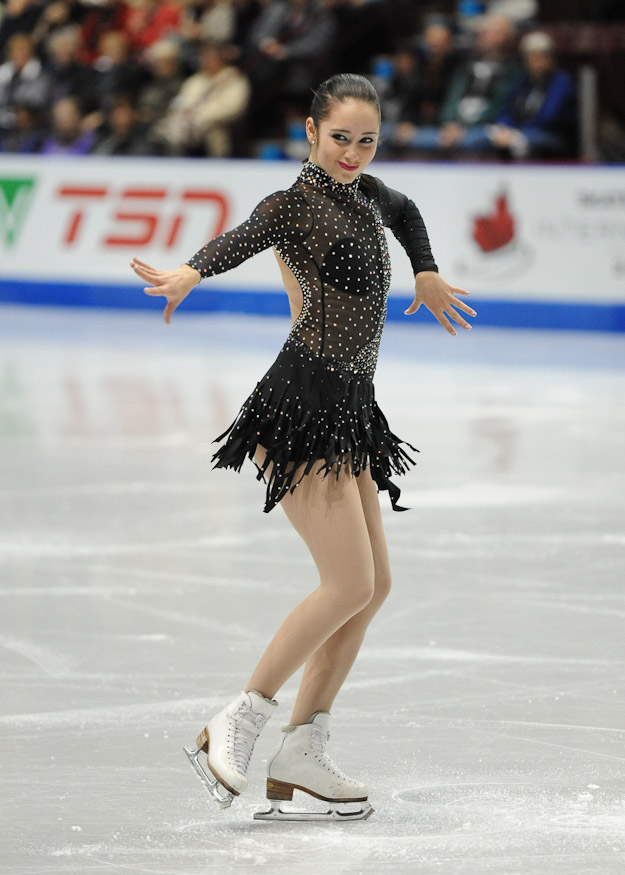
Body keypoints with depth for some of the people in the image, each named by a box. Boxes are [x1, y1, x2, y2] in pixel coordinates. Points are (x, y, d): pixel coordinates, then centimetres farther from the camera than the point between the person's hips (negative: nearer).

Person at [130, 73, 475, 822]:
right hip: (303, 403, -9)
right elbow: (243, 239, -34)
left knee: (375, 585, 6)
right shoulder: (295, 203, -11)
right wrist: (189, 273, -52)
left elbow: (404, 212, 40)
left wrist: (427, 276, 43)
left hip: (348, 410, 9)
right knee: (349, 583, -14)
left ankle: (300, 755, 9)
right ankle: (233, 728, -7)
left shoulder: (364, 193, 14)